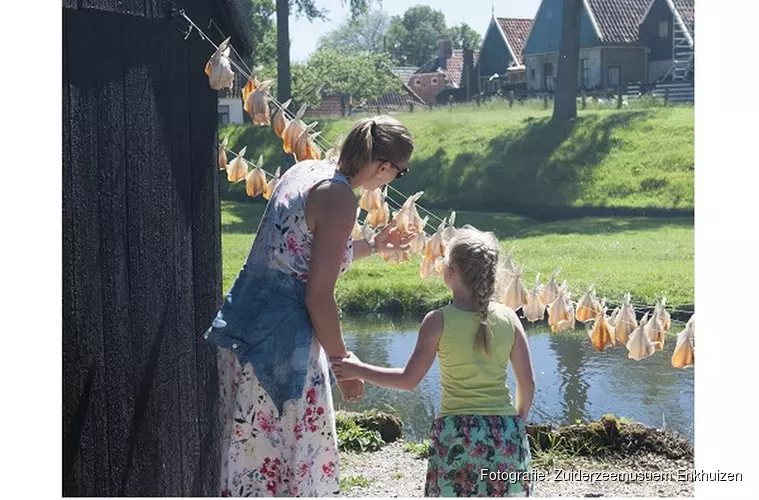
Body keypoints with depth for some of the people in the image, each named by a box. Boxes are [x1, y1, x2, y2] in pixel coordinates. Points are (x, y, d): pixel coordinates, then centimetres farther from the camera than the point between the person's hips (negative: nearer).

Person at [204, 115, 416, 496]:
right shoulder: (340, 198, -16)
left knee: (254, 450, 17)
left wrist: (372, 247, 31)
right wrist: (344, 365, -7)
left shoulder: (306, 169, 10)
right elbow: (319, 297, -17)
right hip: (280, 341, -9)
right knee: (302, 457, 4)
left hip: (243, 322, 9)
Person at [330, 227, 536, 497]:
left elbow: (408, 379, -5)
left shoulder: (439, 321, -8)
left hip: (456, 433, -2)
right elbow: (527, 383, 3)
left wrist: (358, 370, 5)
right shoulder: (509, 318, 0)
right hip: (506, 431, 3)